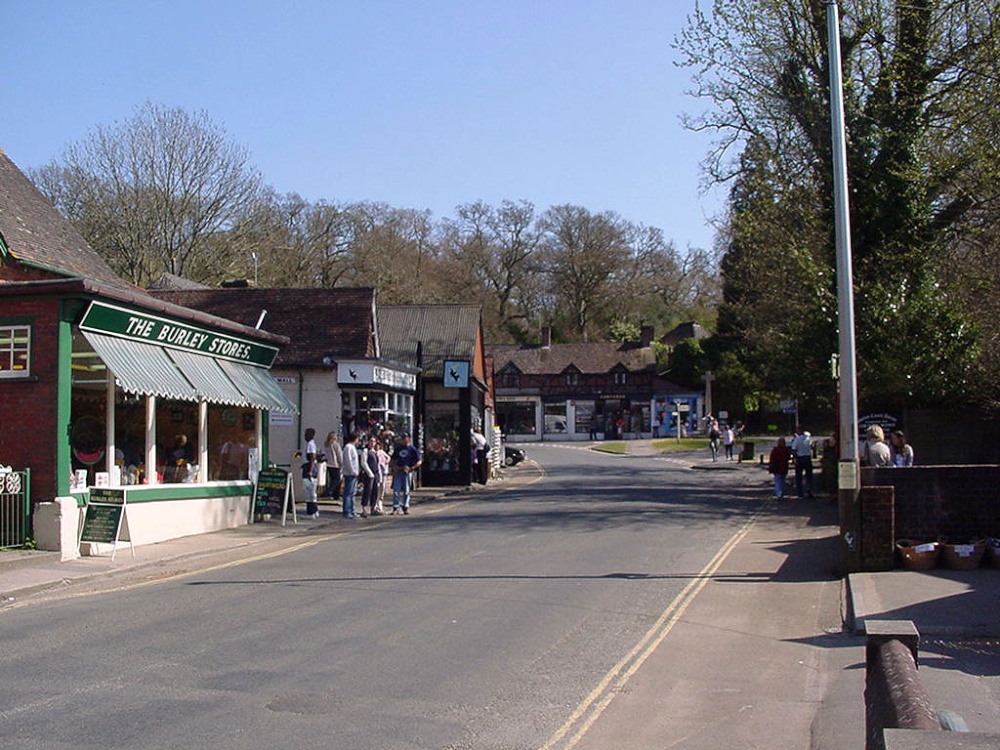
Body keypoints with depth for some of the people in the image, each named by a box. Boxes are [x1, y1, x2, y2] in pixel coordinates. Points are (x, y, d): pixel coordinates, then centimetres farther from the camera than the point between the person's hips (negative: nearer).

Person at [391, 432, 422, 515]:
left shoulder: (413, 449, 0)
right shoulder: (398, 448, 14)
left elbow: (419, 462, -2)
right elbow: (393, 459, 22)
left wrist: (411, 468, -13)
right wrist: (394, 467, 5)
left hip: (407, 472, -4)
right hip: (397, 472, 4)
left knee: (406, 491, 2)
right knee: (396, 490, -2)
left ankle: (406, 507, 9)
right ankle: (396, 507, 0)